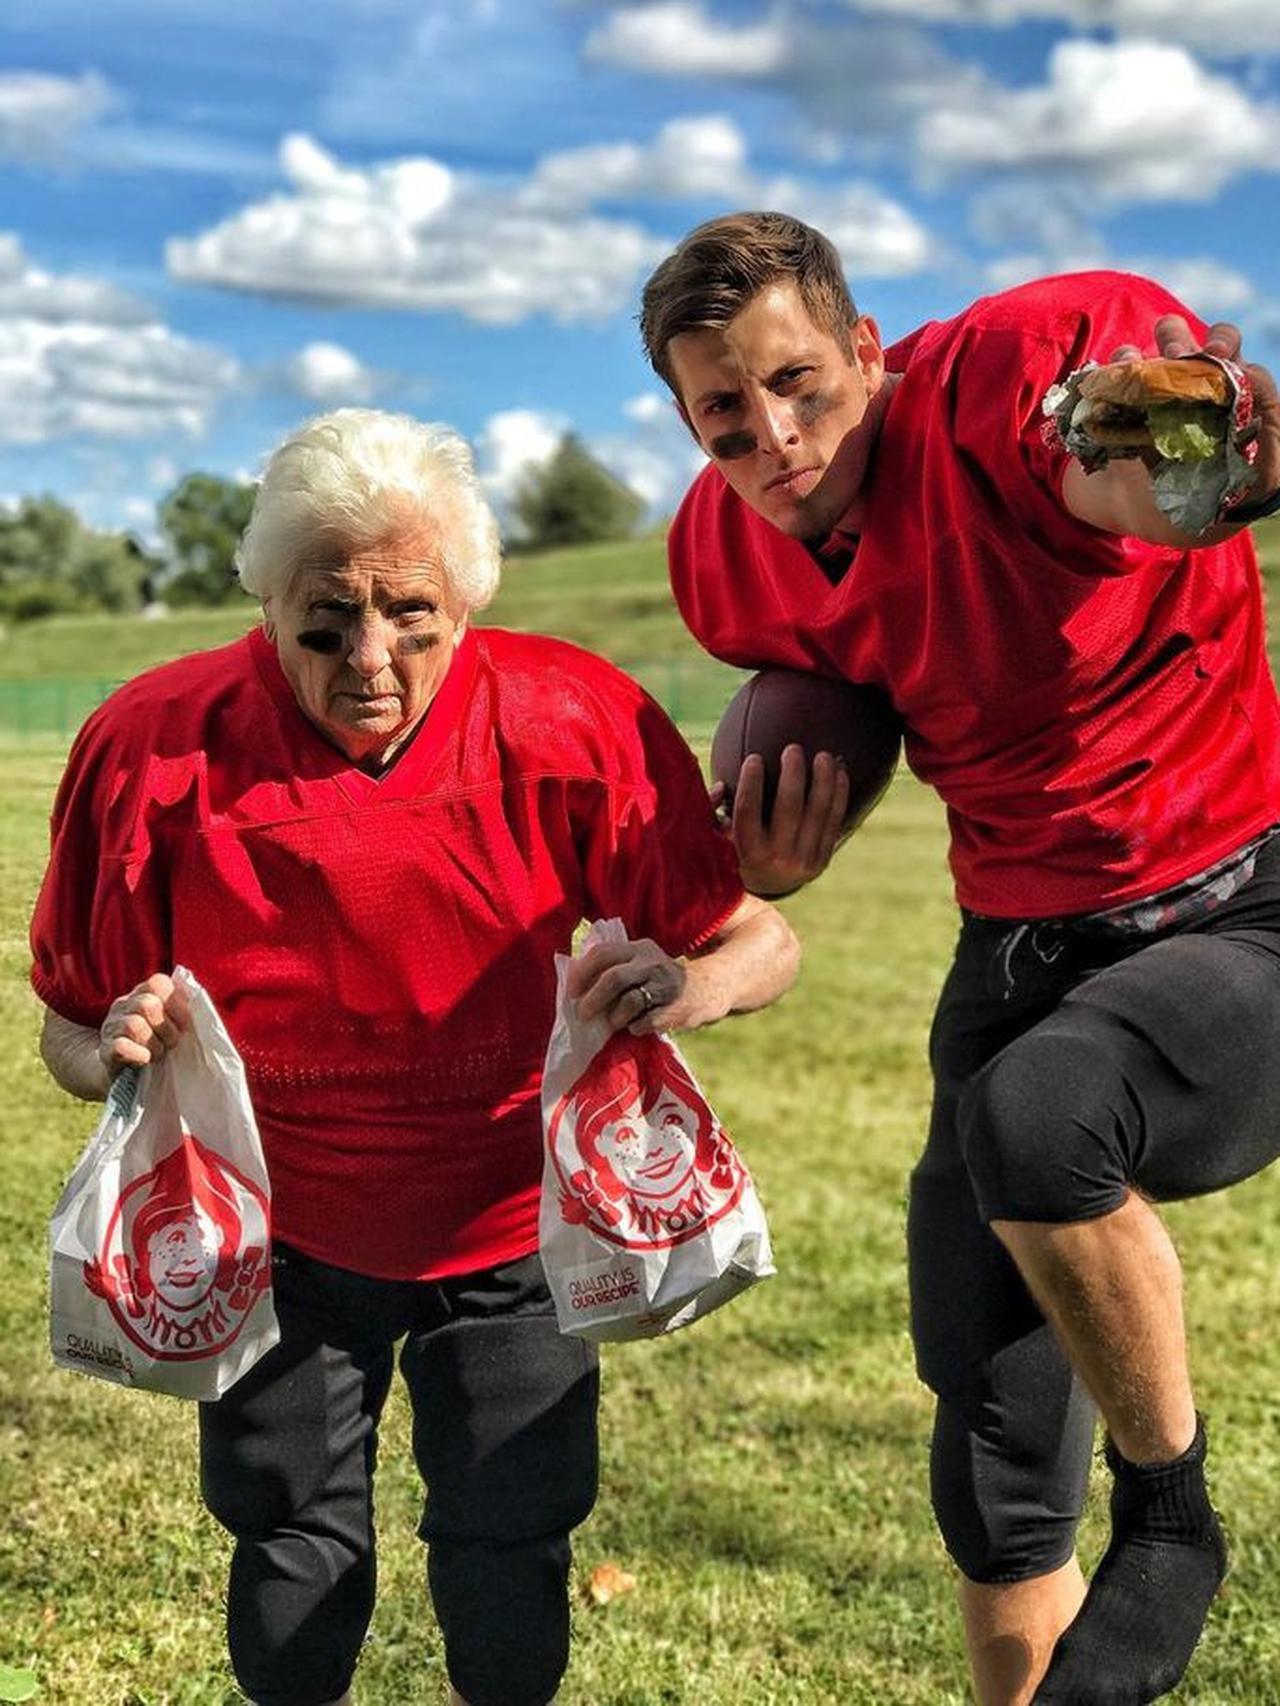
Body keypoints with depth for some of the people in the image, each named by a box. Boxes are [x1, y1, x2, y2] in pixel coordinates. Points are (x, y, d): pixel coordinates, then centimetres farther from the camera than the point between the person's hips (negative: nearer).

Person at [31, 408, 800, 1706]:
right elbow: (68, 1029, -9)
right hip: (281, 1233, 1)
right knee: (294, 1570, 12)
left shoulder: (570, 726, -22)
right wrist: (119, 1052, -33)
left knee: (509, 1579, 8)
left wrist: (689, 986, -38)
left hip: (507, 1229, 0)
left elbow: (761, 940, -15)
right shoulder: (157, 746, -20)